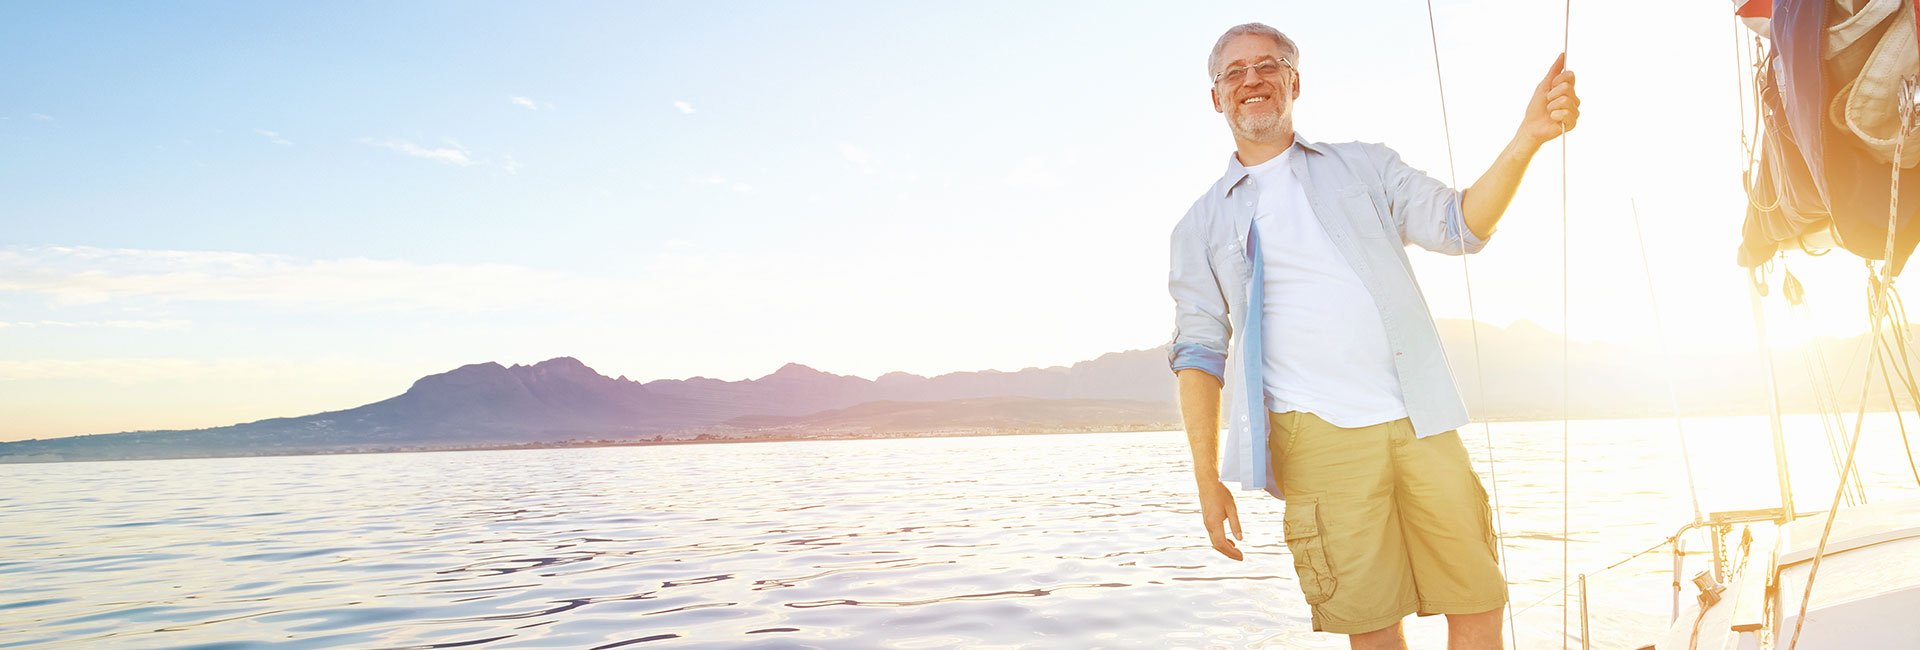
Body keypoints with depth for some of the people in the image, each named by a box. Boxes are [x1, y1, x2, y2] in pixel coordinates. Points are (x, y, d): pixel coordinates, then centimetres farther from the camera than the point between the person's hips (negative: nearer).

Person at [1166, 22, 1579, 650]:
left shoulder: (1363, 165, 15)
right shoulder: (1203, 225, 10)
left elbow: (1460, 225, 5)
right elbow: (1198, 353, 6)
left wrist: (1528, 137, -11)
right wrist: (1207, 478, -1)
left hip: (1421, 420, 2)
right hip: (1318, 436, -2)